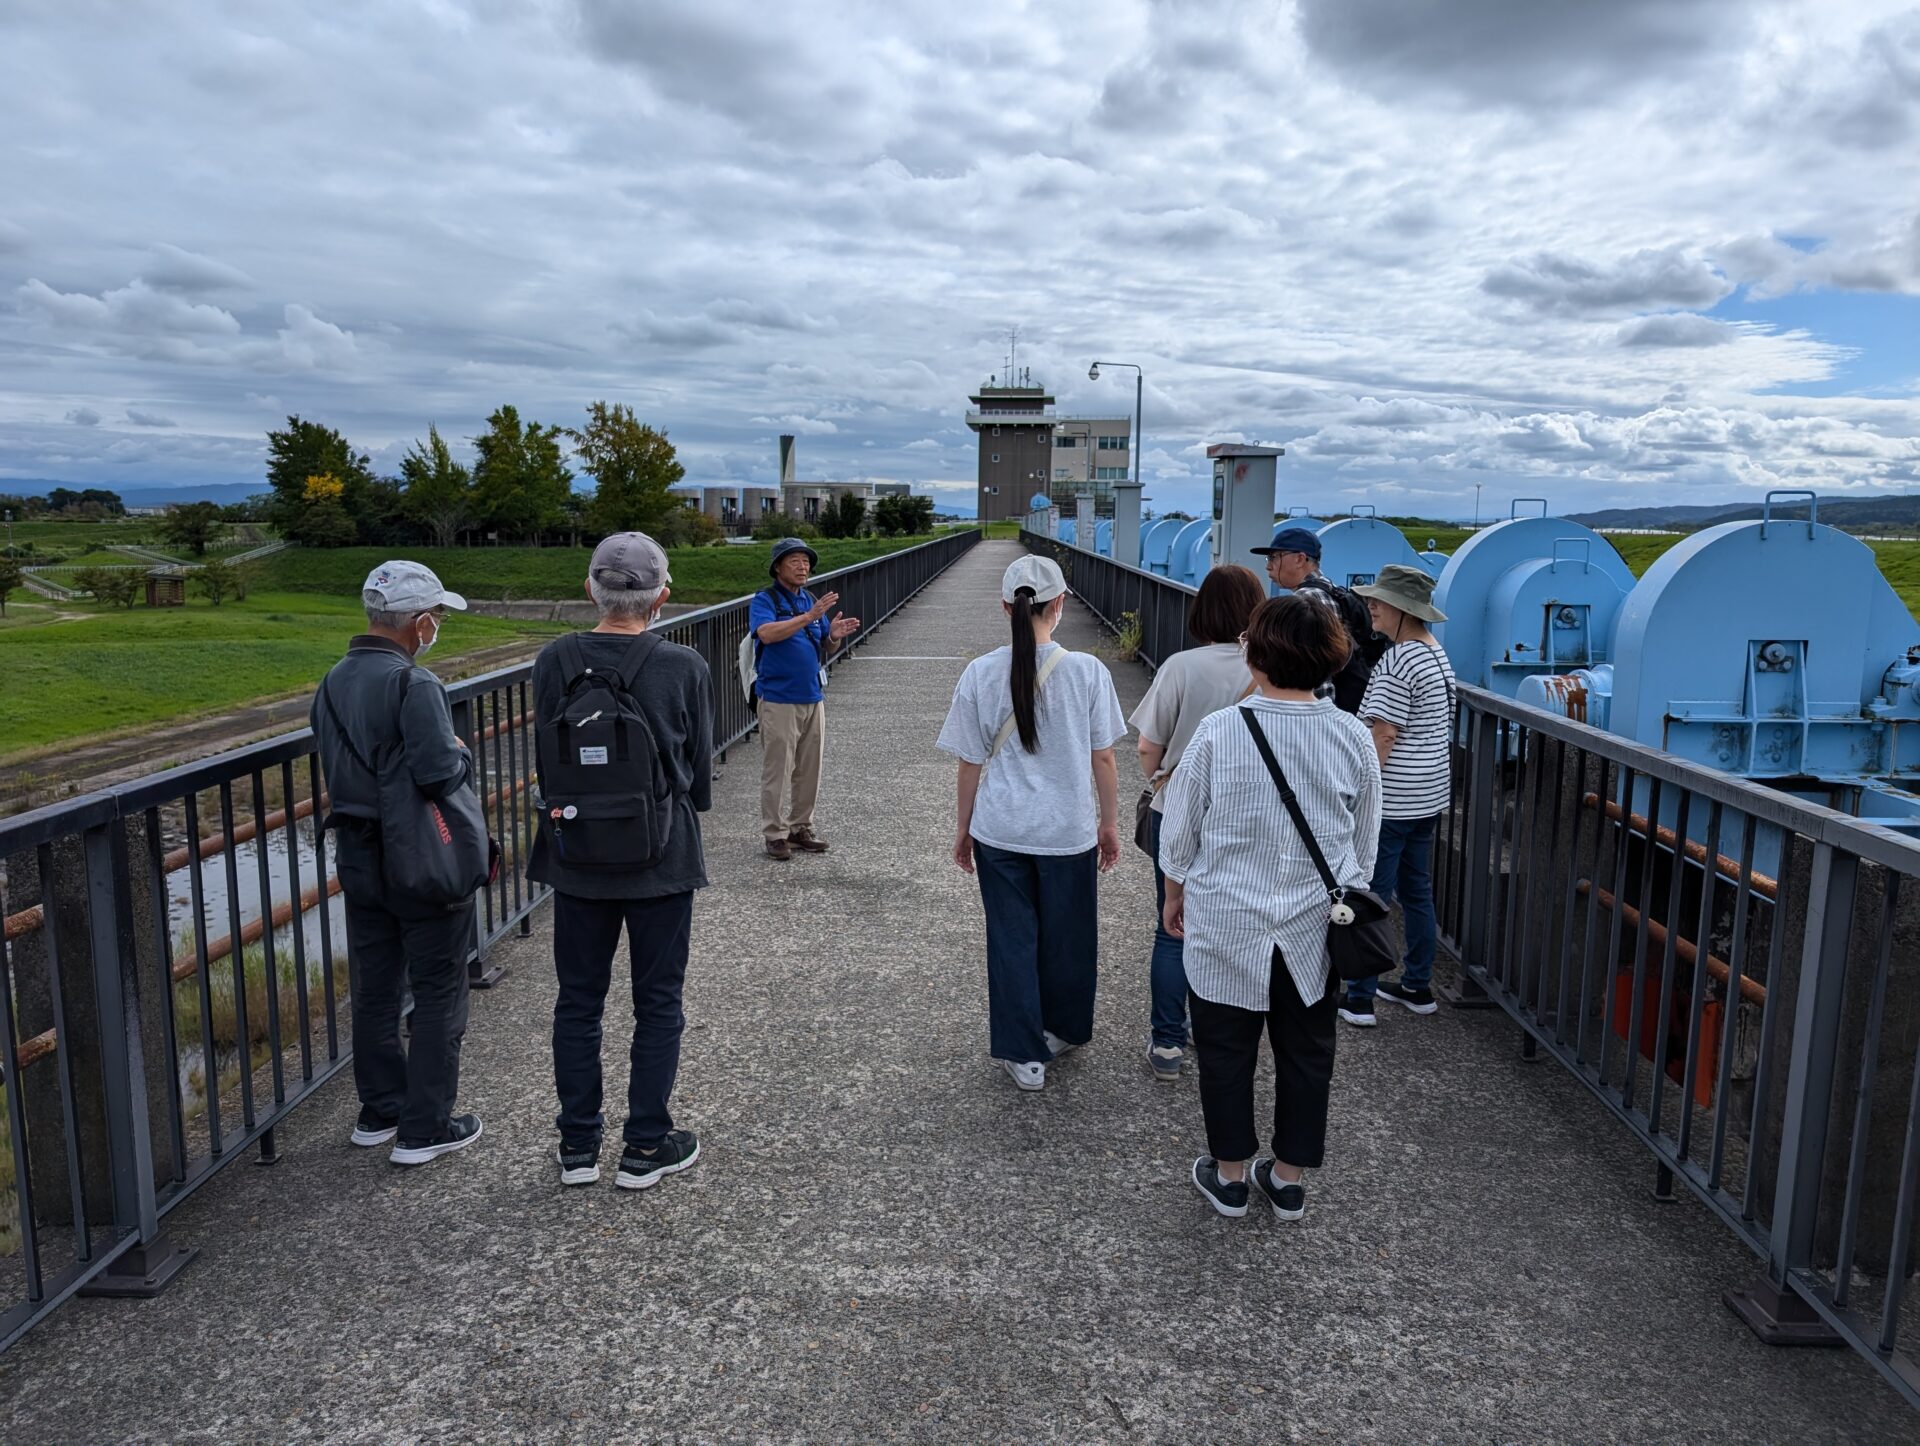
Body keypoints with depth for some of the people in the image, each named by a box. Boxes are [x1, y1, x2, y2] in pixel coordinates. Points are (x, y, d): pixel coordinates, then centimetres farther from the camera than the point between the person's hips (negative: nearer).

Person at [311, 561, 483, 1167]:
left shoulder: (332, 683, 6)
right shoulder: (414, 684, -21)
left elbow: (333, 763, 10)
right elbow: (441, 772, -28)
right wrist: (464, 753, -9)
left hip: (358, 857, 8)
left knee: (374, 988, 18)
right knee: (438, 993, 5)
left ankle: (379, 1112, 32)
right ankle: (424, 1128, 13)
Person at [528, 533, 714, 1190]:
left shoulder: (555, 661, -8)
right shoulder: (685, 668, -13)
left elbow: (545, 762, 1)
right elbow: (700, 769, -2)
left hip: (576, 857, 2)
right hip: (662, 861, -2)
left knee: (577, 1001, 15)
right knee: (658, 1003, 11)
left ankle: (577, 1147, 25)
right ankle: (646, 1147, 20)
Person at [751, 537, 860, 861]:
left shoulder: (812, 601, 13)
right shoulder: (764, 600, -5)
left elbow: (826, 649, 16)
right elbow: (767, 633, -25)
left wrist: (835, 636, -8)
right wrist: (810, 616, -30)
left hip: (813, 698, 6)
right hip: (779, 699, -6)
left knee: (810, 770, 11)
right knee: (777, 770, -2)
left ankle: (800, 828, 22)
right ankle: (775, 834, 6)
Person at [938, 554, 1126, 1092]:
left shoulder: (981, 673, -8)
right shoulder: (1087, 670, -11)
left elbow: (971, 762, -2)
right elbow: (1103, 757, -5)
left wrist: (963, 829, 10)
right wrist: (1109, 822, 9)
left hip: (1000, 831, 1)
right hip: (1069, 831, 0)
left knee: (1011, 939, 12)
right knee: (1066, 936, 18)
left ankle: (1024, 1053, 20)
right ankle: (1063, 1031, 38)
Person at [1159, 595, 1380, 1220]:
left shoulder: (1218, 732, -17)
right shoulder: (1353, 737, -8)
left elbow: (1180, 830, -5)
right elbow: (1364, 843, 4)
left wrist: (1176, 893, 12)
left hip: (1228, 926, -2)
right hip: (1315, 930, 3)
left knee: (1226, 1050, 15)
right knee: (1306, 1052, 18)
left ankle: (1230, 1175, 30)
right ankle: (1289, 1180, 32)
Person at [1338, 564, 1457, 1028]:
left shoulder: (1397, 662, -19)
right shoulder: (1438, 655, 11)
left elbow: (1384, 736, -22)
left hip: (1391, 801, -9)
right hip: (1429, 797, 9)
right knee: (1417, 893, 17)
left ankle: (1359, 999, 5)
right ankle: (1417, 986, 27)